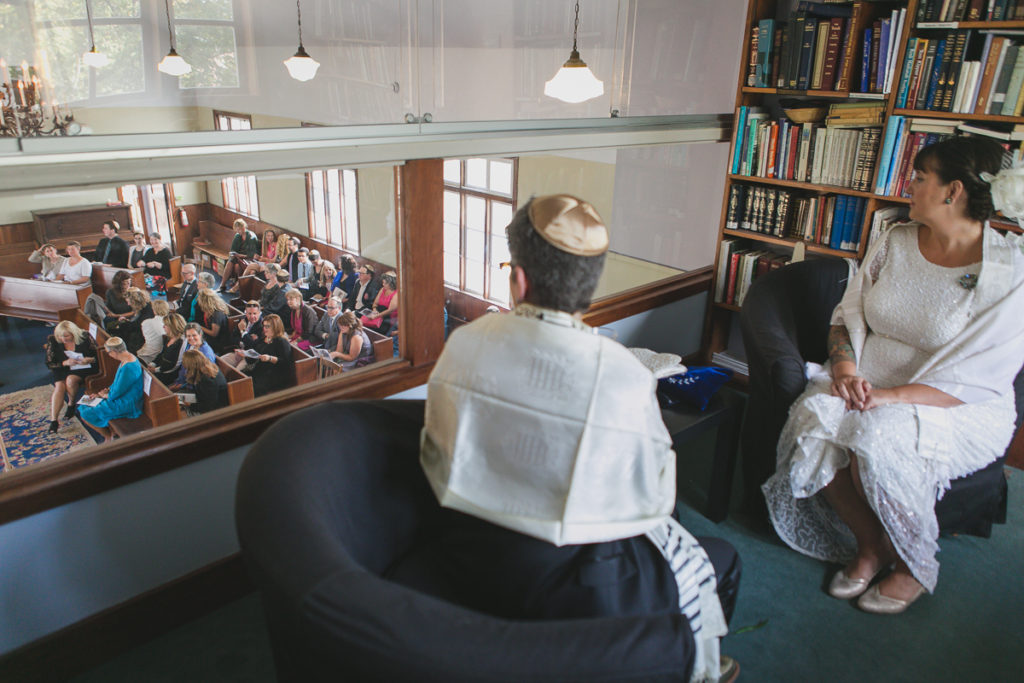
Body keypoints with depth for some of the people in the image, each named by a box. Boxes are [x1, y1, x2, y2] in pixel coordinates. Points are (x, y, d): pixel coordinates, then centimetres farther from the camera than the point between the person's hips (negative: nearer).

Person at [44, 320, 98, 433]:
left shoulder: (85, 338, -12)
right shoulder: (53, 341, -6)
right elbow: (49, 363, -1)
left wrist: (89, 360, -24)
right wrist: (65, 363, -19)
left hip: (84, 369, -3)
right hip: (63, 370, 3)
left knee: (70, 379, -33)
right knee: (59, 386, -26)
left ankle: (71, 405, -4)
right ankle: (53, 420, -27)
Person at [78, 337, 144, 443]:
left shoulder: (128, 368, -31)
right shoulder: (128, 358, 2)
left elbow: (118, 391, -23)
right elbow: (117, 381, 17)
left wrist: (105, 395, -3)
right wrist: (106, 390, 8)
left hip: (126, 405, -10)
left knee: (86, 415, -8)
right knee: (83, 406, 17)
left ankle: (109, 437, 11)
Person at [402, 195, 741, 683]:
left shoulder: (463, 344, -12)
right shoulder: (625, 378, -23)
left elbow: (436, 459, 3)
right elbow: (655, 498, -9)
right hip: (567, 587, -5)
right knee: (719, 562, 22)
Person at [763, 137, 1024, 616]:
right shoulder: (894, 243, 6)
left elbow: (981, 377, -17)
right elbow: (850, 312, 8)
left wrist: (893, 396, -27)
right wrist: (845, 368, -12)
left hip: (959, 409, -4)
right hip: (870, 383, 5)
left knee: (878, 437, -34)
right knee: (813, 416, -26)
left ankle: (914, 566, -5)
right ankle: (871, 544, -3)